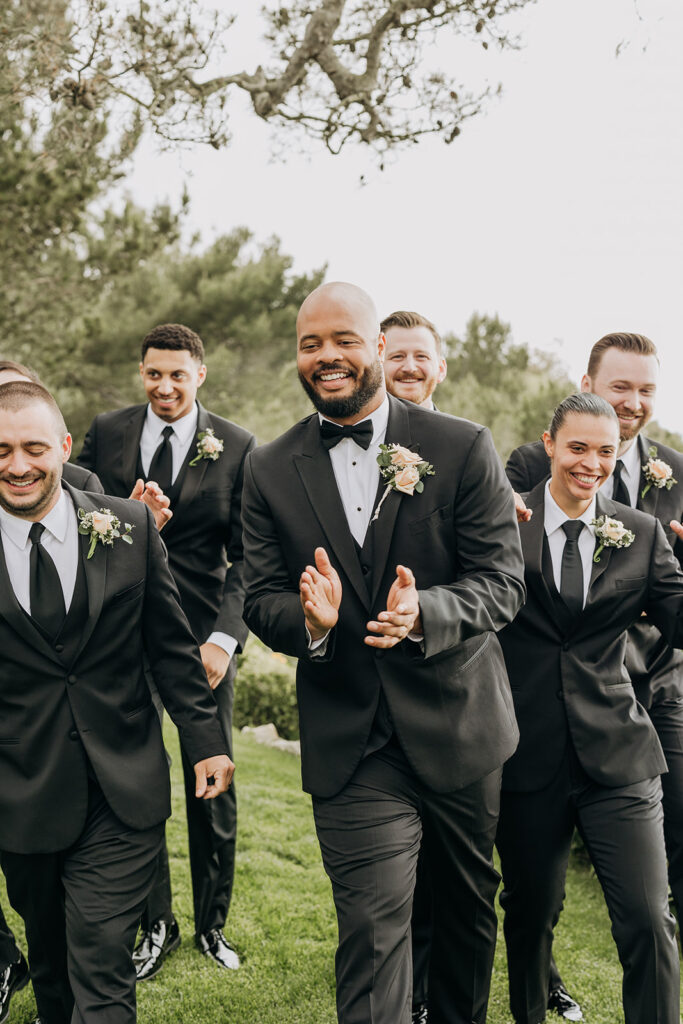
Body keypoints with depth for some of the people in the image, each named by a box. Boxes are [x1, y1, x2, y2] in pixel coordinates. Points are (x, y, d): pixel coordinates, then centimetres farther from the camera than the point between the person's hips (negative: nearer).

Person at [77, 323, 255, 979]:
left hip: (203, 637, -1)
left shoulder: (236, 447, -2)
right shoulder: (105, 434, 4)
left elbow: (248, 556, -4)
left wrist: (225, 638, -14)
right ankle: (155, 925, 27)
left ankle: (212, 924, 28)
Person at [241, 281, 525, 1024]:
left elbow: (504, 582, -10)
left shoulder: (463, 449, -7)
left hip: (460, 730, 1)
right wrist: (308, 620, -24)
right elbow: (260, 600, 0)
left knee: (470, 906, 21)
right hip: (350, 743, -1)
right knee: (373, 929, -7)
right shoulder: (269, 471, 0)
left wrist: (425, 613, -30)